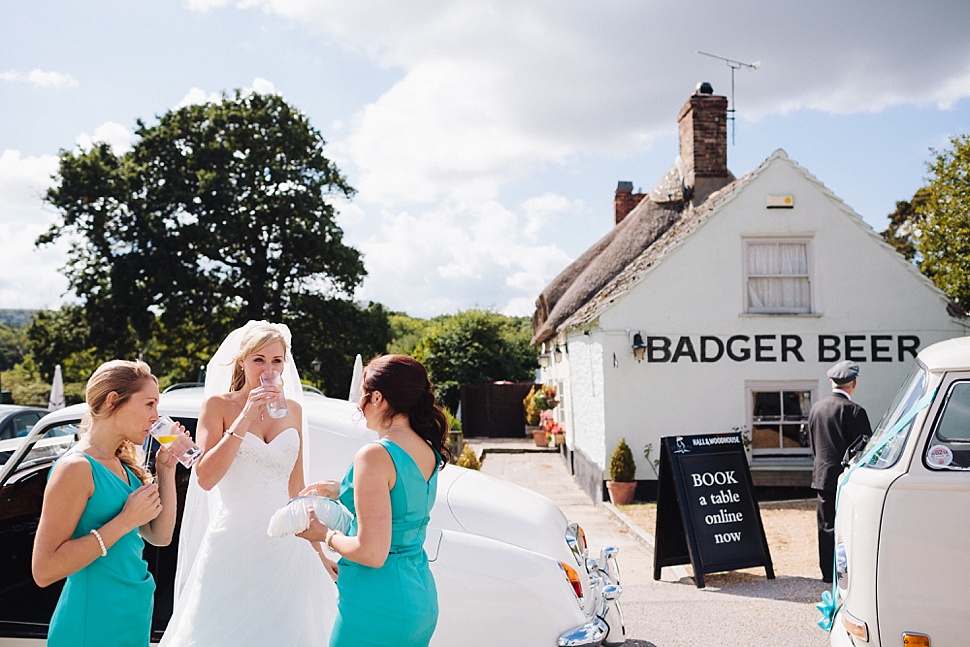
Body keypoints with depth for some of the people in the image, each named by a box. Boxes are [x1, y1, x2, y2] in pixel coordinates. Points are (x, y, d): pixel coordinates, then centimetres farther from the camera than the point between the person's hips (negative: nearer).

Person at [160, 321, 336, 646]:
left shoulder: (292, 409, 8)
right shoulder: (219, 405, -3)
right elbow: (205, 478, -15)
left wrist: (319, 551, 15)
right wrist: (245, 419, -20)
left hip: (285, 545, 3)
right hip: (234, 544, -3)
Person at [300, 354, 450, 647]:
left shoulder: (375, 455, -20)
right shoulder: (430, 452, 4)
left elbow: (371, 553, -23)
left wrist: (325, 535, -6)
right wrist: (339, 490, 21)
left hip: (377, 606, -8)